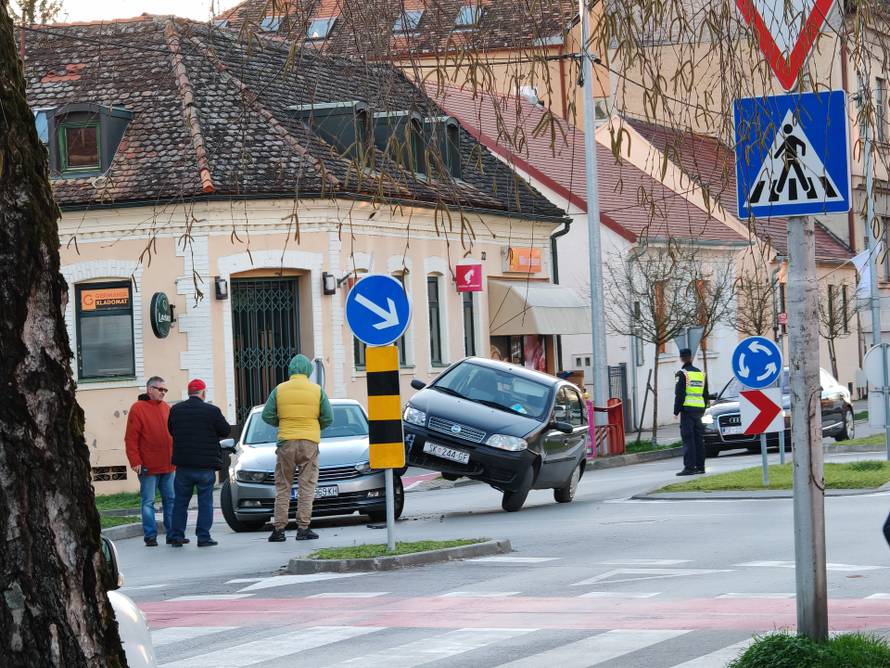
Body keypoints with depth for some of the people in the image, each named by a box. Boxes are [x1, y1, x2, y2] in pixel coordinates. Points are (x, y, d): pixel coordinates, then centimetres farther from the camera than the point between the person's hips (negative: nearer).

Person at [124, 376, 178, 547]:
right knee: (148, 501, -1)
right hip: (148, 467, -6)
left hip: (168, 465, 6)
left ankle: (172, 534, 15)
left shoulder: (167, 408, 14)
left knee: (171, 500, 8)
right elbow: (131, 438, -9)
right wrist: (135, 461, -15)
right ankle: (150, 536, 2)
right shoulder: (138, 409, -5)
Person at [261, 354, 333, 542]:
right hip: (310, 442, -1)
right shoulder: (317, 391, -1)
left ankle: (278, 529, 3)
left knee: (283, 487, 7)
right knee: (307, 487, 3)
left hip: (286, 442, 1)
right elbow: (328, 418, -1)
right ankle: (303, 528, -2)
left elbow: (267, 416, 1)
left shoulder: (279, 390, 1)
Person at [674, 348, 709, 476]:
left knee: (688, 439, -7)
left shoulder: (682, 374, -7)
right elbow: (705, 394, 19)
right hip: (699, 409, 7)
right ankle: (700, 466, 13)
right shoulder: (701, 374, 15)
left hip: (687, 409, -7)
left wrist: (676, 411, -7)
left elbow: (679, 394, -12)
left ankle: (689, 467, -12)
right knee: (699, 439, 11)